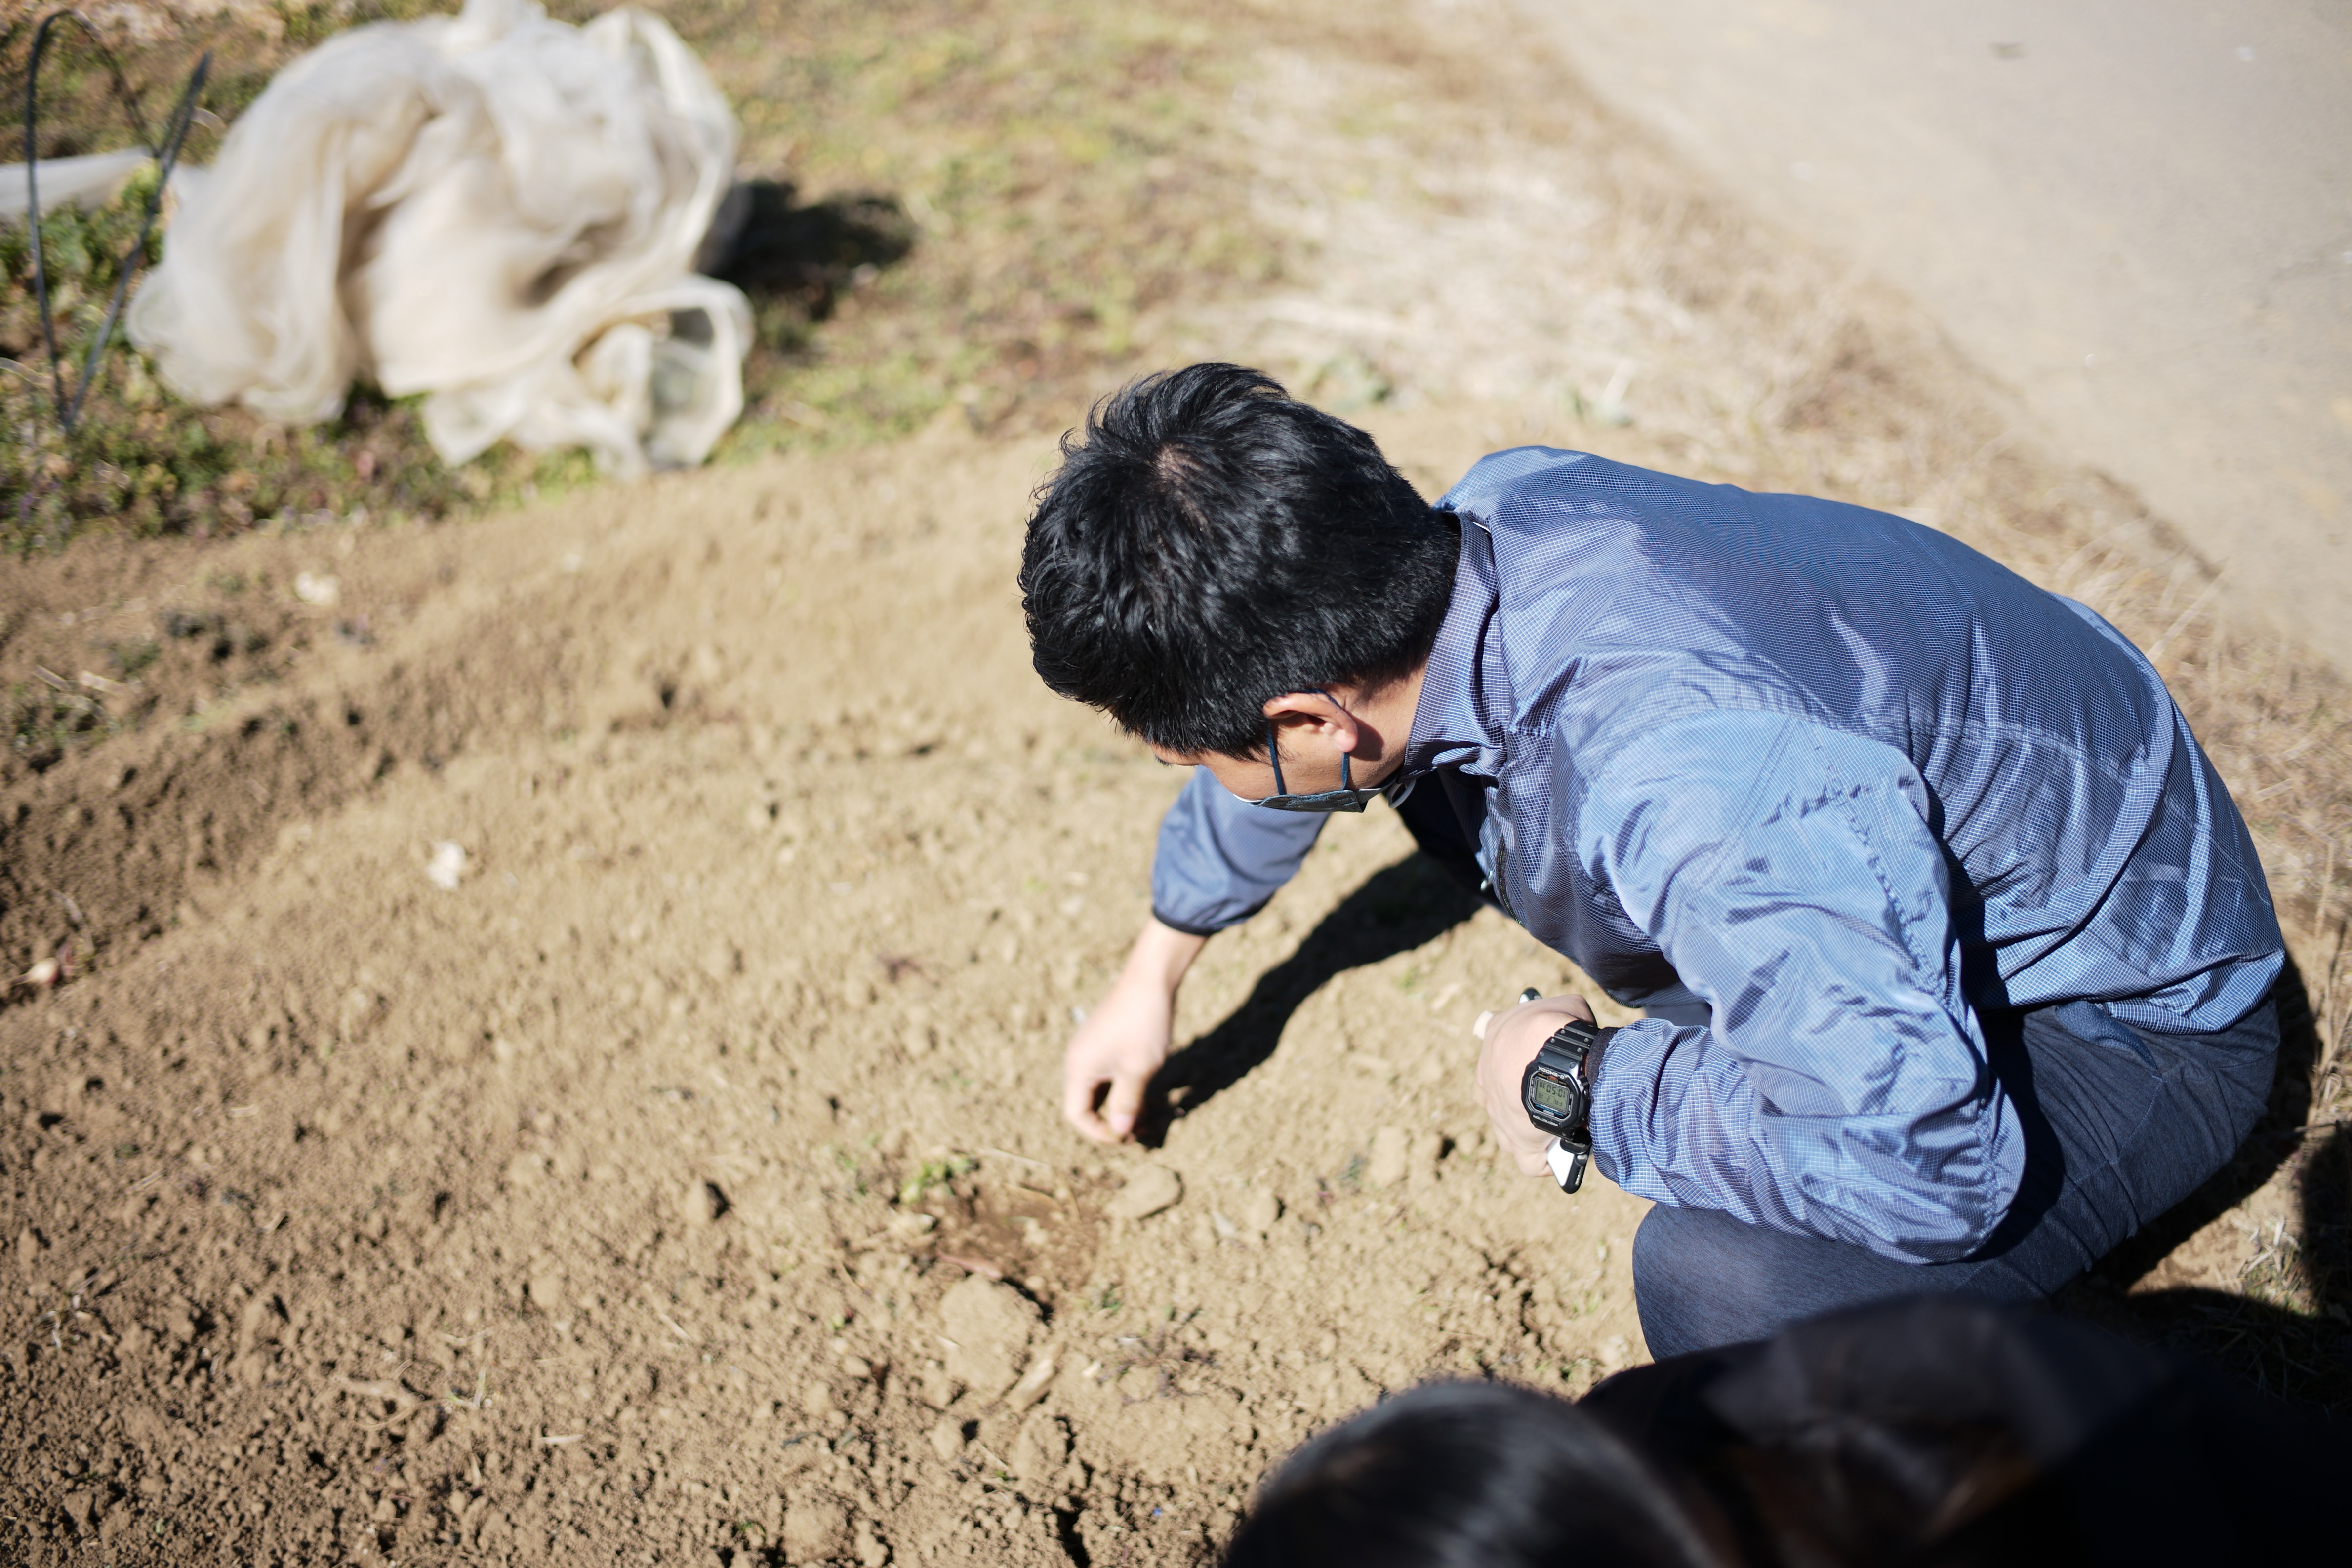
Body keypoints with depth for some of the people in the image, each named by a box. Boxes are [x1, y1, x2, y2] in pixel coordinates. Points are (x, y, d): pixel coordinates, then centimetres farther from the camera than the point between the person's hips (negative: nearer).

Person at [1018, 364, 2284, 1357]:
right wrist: (1157, 967, 24)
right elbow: (1310, 724, 7)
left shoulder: (1685, 774, -42)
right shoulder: (1487, 516, -14)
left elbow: (1920, 1161, -43)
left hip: (2127, 1012, -7)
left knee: (1722, 1279, -33)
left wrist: (1584, 1087, -25)